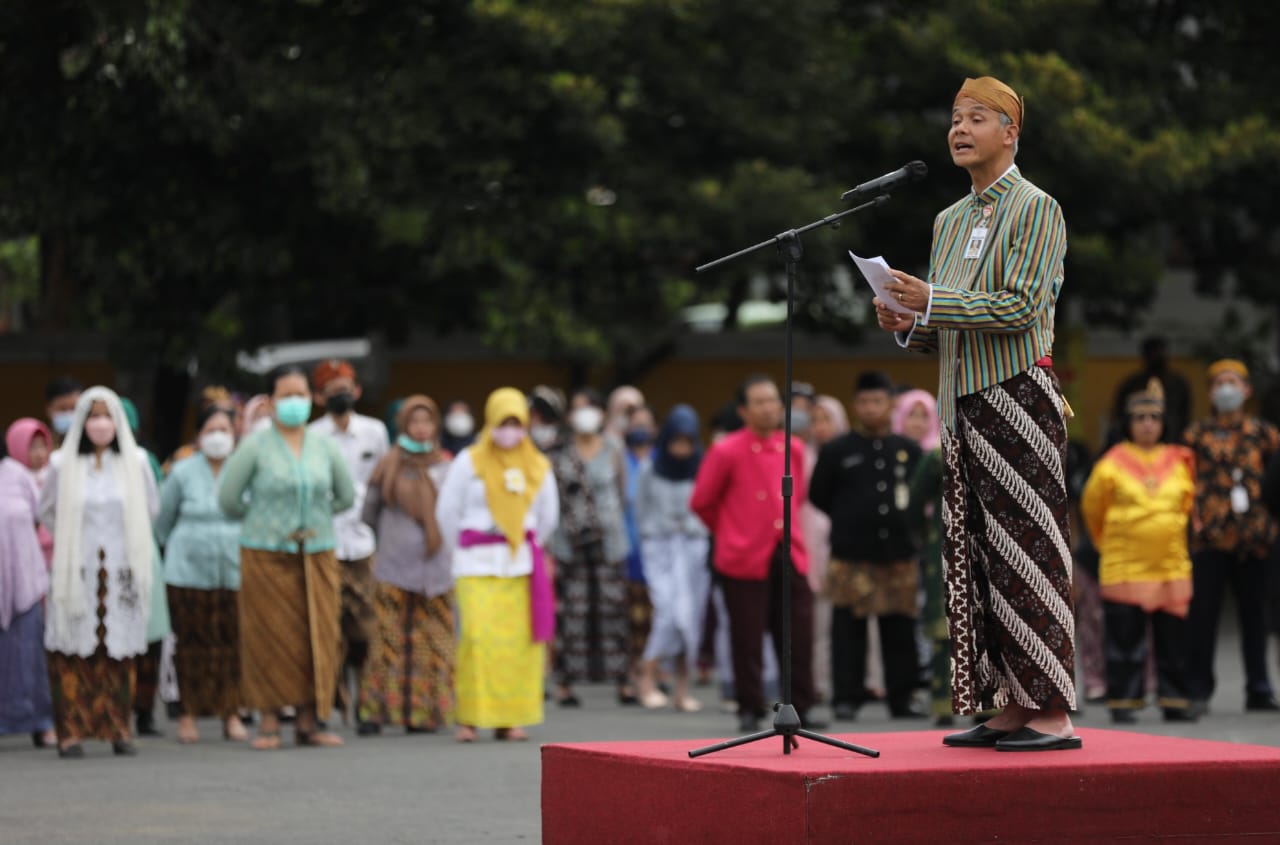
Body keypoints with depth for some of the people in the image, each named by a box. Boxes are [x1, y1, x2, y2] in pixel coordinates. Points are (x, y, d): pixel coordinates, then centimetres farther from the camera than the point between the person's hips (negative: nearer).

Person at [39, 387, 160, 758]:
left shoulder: (135, 463, 4)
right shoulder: (64, 465, 1)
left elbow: (150, 509, 15)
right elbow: (46, 510, 13)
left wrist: (123, 540, 10)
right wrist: (75, 541, 10)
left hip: (121, 572, 1)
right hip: (75, 572, -1)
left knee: (119, 653, 0)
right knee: (73, 651, -6)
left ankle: (118, 728, 7)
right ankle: (71, 730, -2)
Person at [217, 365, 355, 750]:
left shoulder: (324, 447, 8)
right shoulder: (255, 446, -3)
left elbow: (346, 495, 19)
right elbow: (228, 497, -1)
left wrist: (315, 515, 13)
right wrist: (261, 521, 8)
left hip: (317, 556, 3)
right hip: (267, 556, -3)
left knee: (316, 637, 1)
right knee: (269, 636, -3)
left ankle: (308, 721, 8)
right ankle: (269, 722, 3)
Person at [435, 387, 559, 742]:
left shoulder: (537, 466, 9)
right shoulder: (469, 461, 1)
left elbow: (548, 517, 20)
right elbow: (446, 512, 7)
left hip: (521, 564, 3)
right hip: (477, 566, -3)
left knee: (519, 640, -2)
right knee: (477, 636, -13)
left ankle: (510, 717, 5)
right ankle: (469, 719, -9)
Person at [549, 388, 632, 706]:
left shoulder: (613, 453, 7)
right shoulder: (560, 457, 6)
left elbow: (622, 496, 11)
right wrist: (548, 552, 1)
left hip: (609, 543, 0)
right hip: (570, 544, 0)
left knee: (613, 609, -2)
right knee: (571, 614, -2)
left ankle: (622, 681, 2)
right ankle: (565, 683, 2)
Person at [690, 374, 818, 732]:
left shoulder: (793, 449, 6)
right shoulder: (726, 452, -7)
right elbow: (701, 502, 2)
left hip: (789, 556, 4)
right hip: (745, 560, -4)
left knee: (798, 635, 1)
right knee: (747, 638, 0)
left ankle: (800, 709, 10)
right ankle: (749, 711, 11)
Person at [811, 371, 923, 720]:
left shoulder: (910, 452, 9)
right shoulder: (836, 451, 3)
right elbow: (818, 496, 7)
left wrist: (905, 522, 6)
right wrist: (849, 522, 7)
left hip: (899, 557, 2)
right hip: (851, 559, -2)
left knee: (899, 633, 5)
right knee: (849, 632, -2)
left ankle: (901, 699, 12)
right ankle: (846, 698, 3)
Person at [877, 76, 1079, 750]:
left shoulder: (1036, 209, -4)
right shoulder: (950, 221, 20)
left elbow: (1020, 308, -15)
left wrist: (931, 302, -16)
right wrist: (907, 326, 3)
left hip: (1018, 395, -8)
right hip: (963, 403, 8)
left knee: (1025, 552, -9)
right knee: (976, 557, 5)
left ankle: (1052, 712, -8)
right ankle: (1012, 708, 9)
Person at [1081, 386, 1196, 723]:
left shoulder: (1178, 463, 7)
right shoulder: (1112, 464, -2)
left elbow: (1187, 504, 20)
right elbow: (1093, 506, 10)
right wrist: (1107, 541, 19)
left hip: (1171, 565, 3)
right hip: (1124, 566, -3)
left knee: (1173, 638, 3)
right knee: (1125, 635, -3)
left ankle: (1174, 701, 10)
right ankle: (1123, 701, 3)